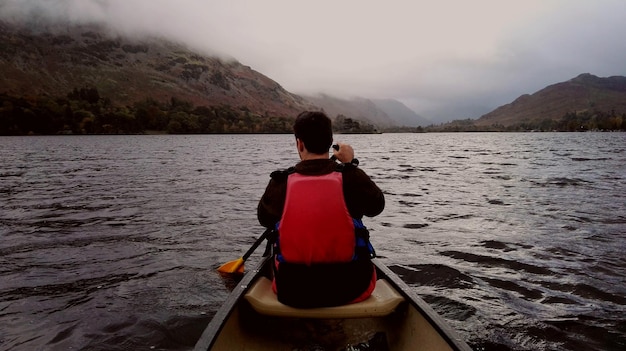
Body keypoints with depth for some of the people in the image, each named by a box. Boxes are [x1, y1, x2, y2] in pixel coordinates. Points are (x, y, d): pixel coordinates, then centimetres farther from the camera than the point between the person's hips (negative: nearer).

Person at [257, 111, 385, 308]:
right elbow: (377, 206, 8)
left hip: (291, 293, 1)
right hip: (350, 290, 0)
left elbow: (264, 219, 9)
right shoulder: (352, 178, -12)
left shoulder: (280, 182, -9)